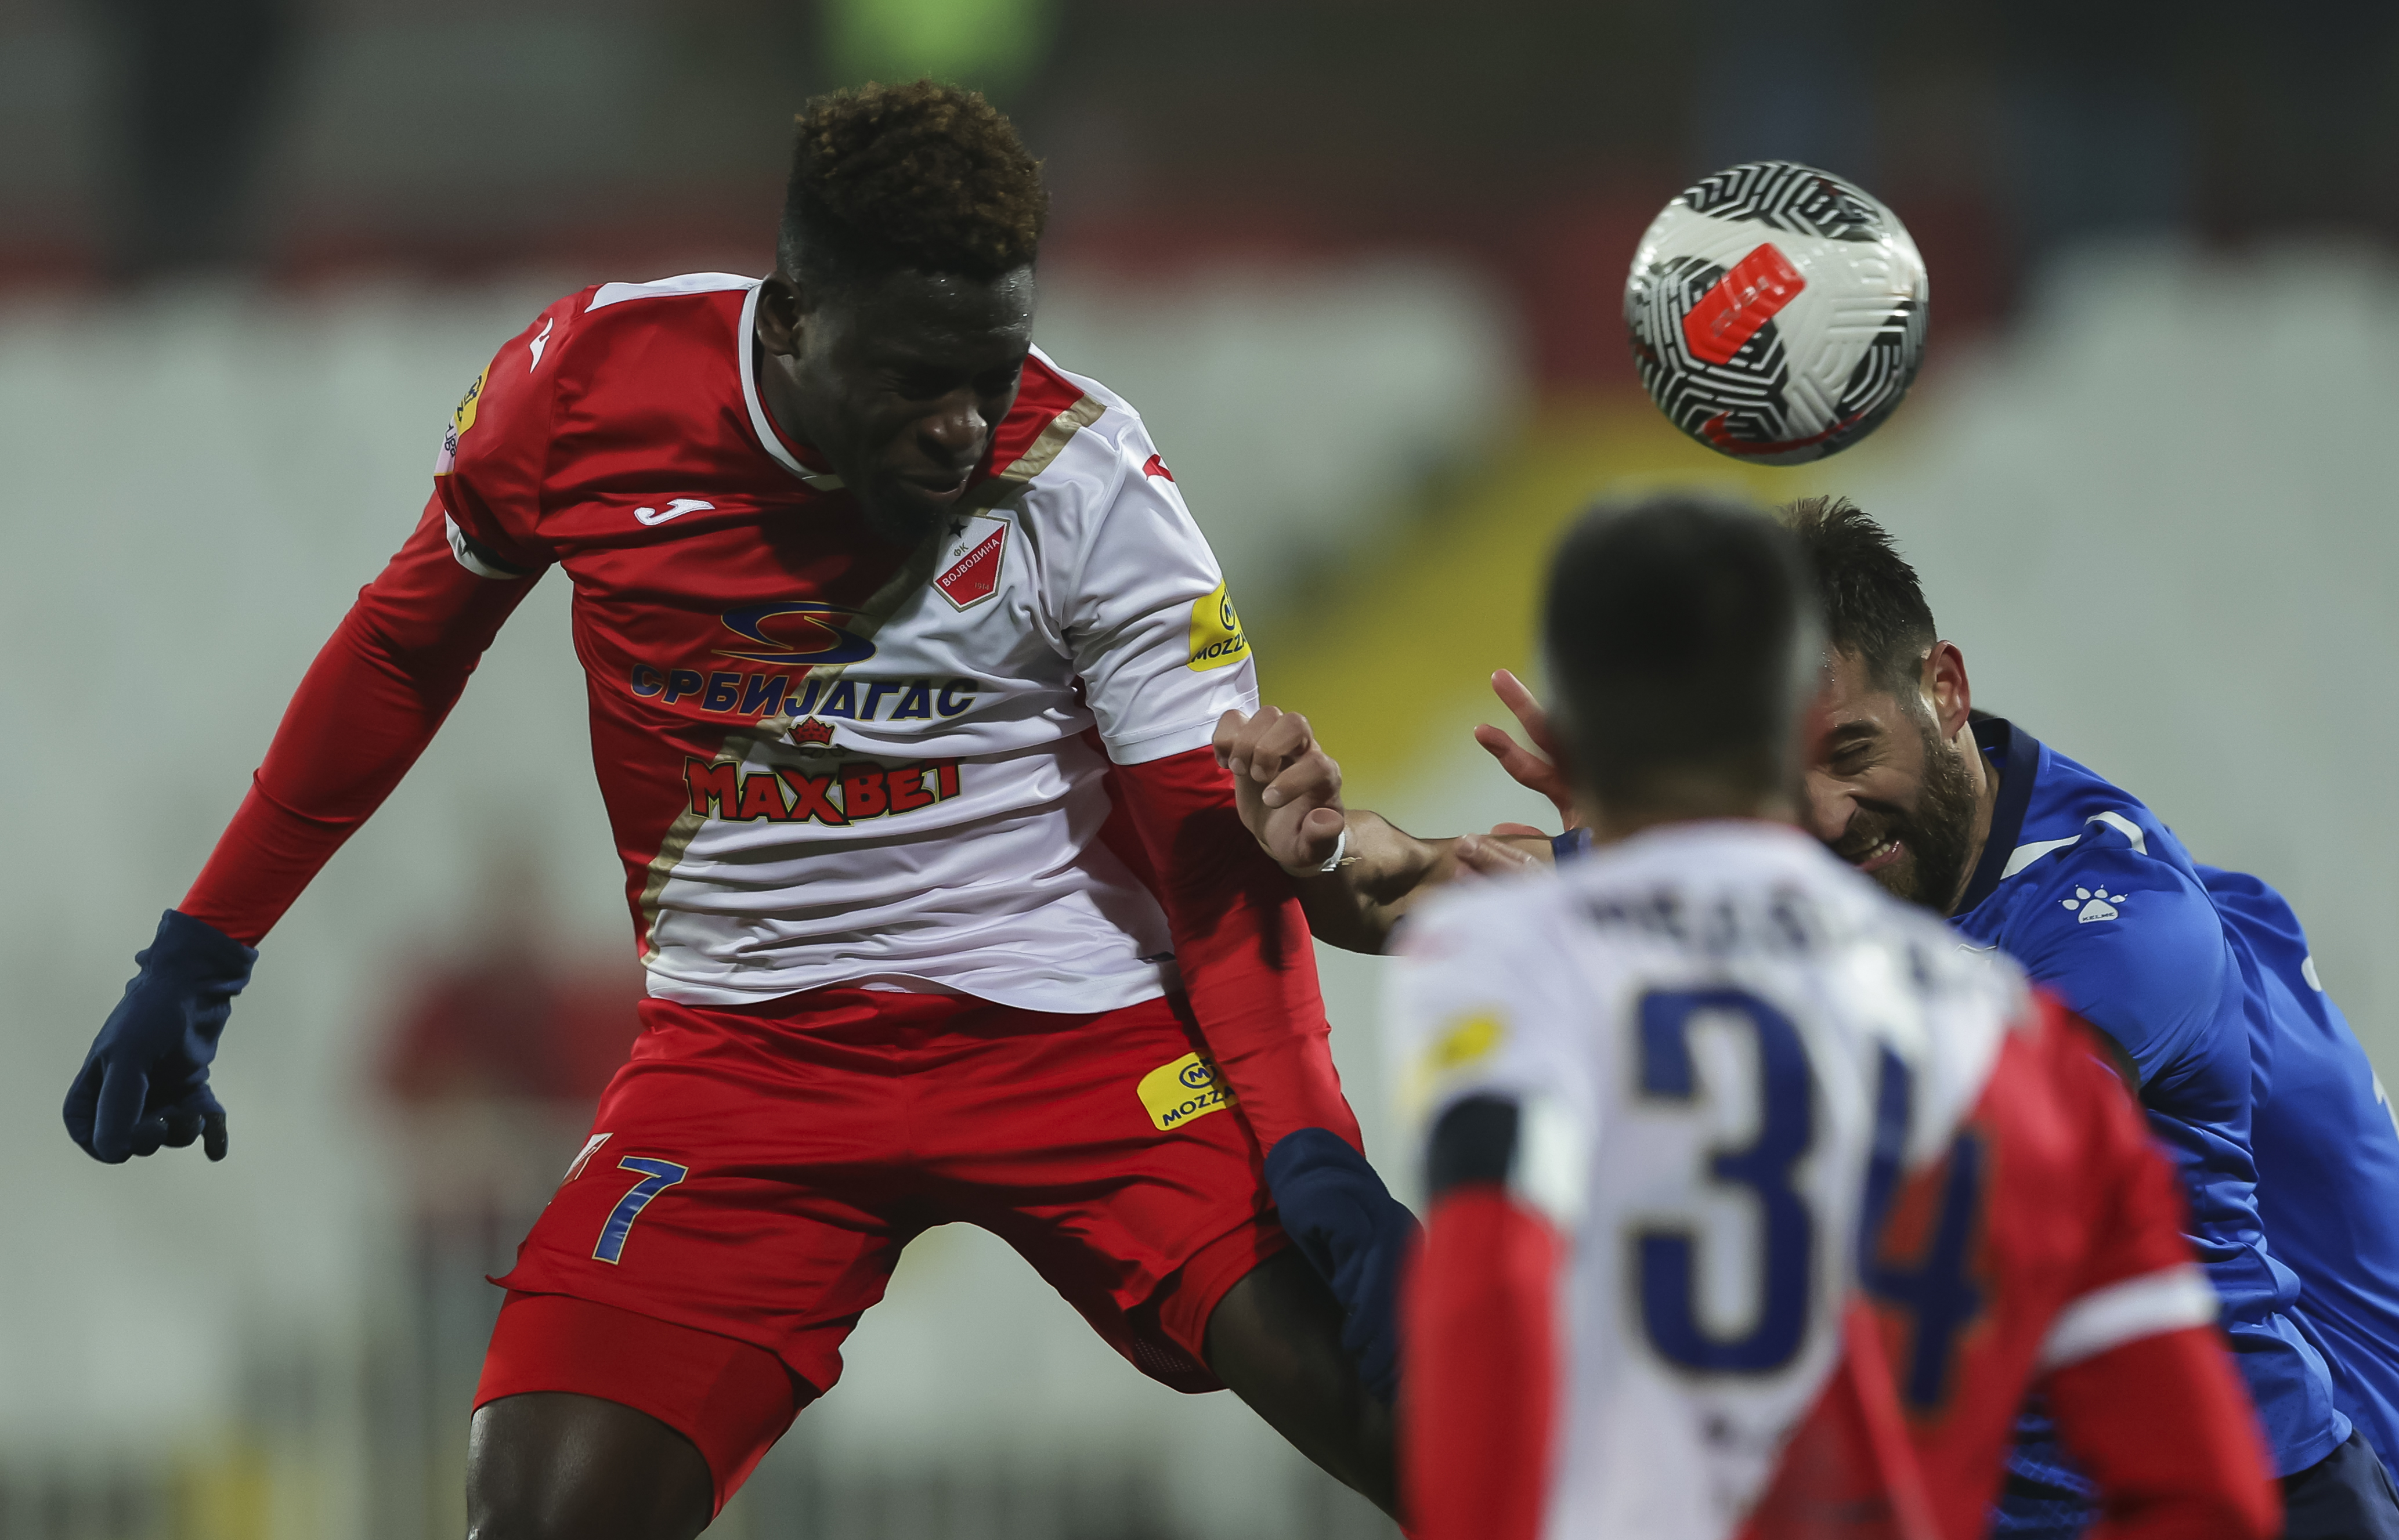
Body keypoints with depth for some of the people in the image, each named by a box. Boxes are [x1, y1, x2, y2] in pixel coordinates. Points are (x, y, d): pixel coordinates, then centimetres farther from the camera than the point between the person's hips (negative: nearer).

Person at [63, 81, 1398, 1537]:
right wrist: (204, 953, 12)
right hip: (751, 1039, 1)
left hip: (1080, 1030, -1)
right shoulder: (589, 379, -9)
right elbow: (406, 647, 9)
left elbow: (1218, 858, -13)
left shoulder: (1083, 477, -14)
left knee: (1414, 1409, -19)